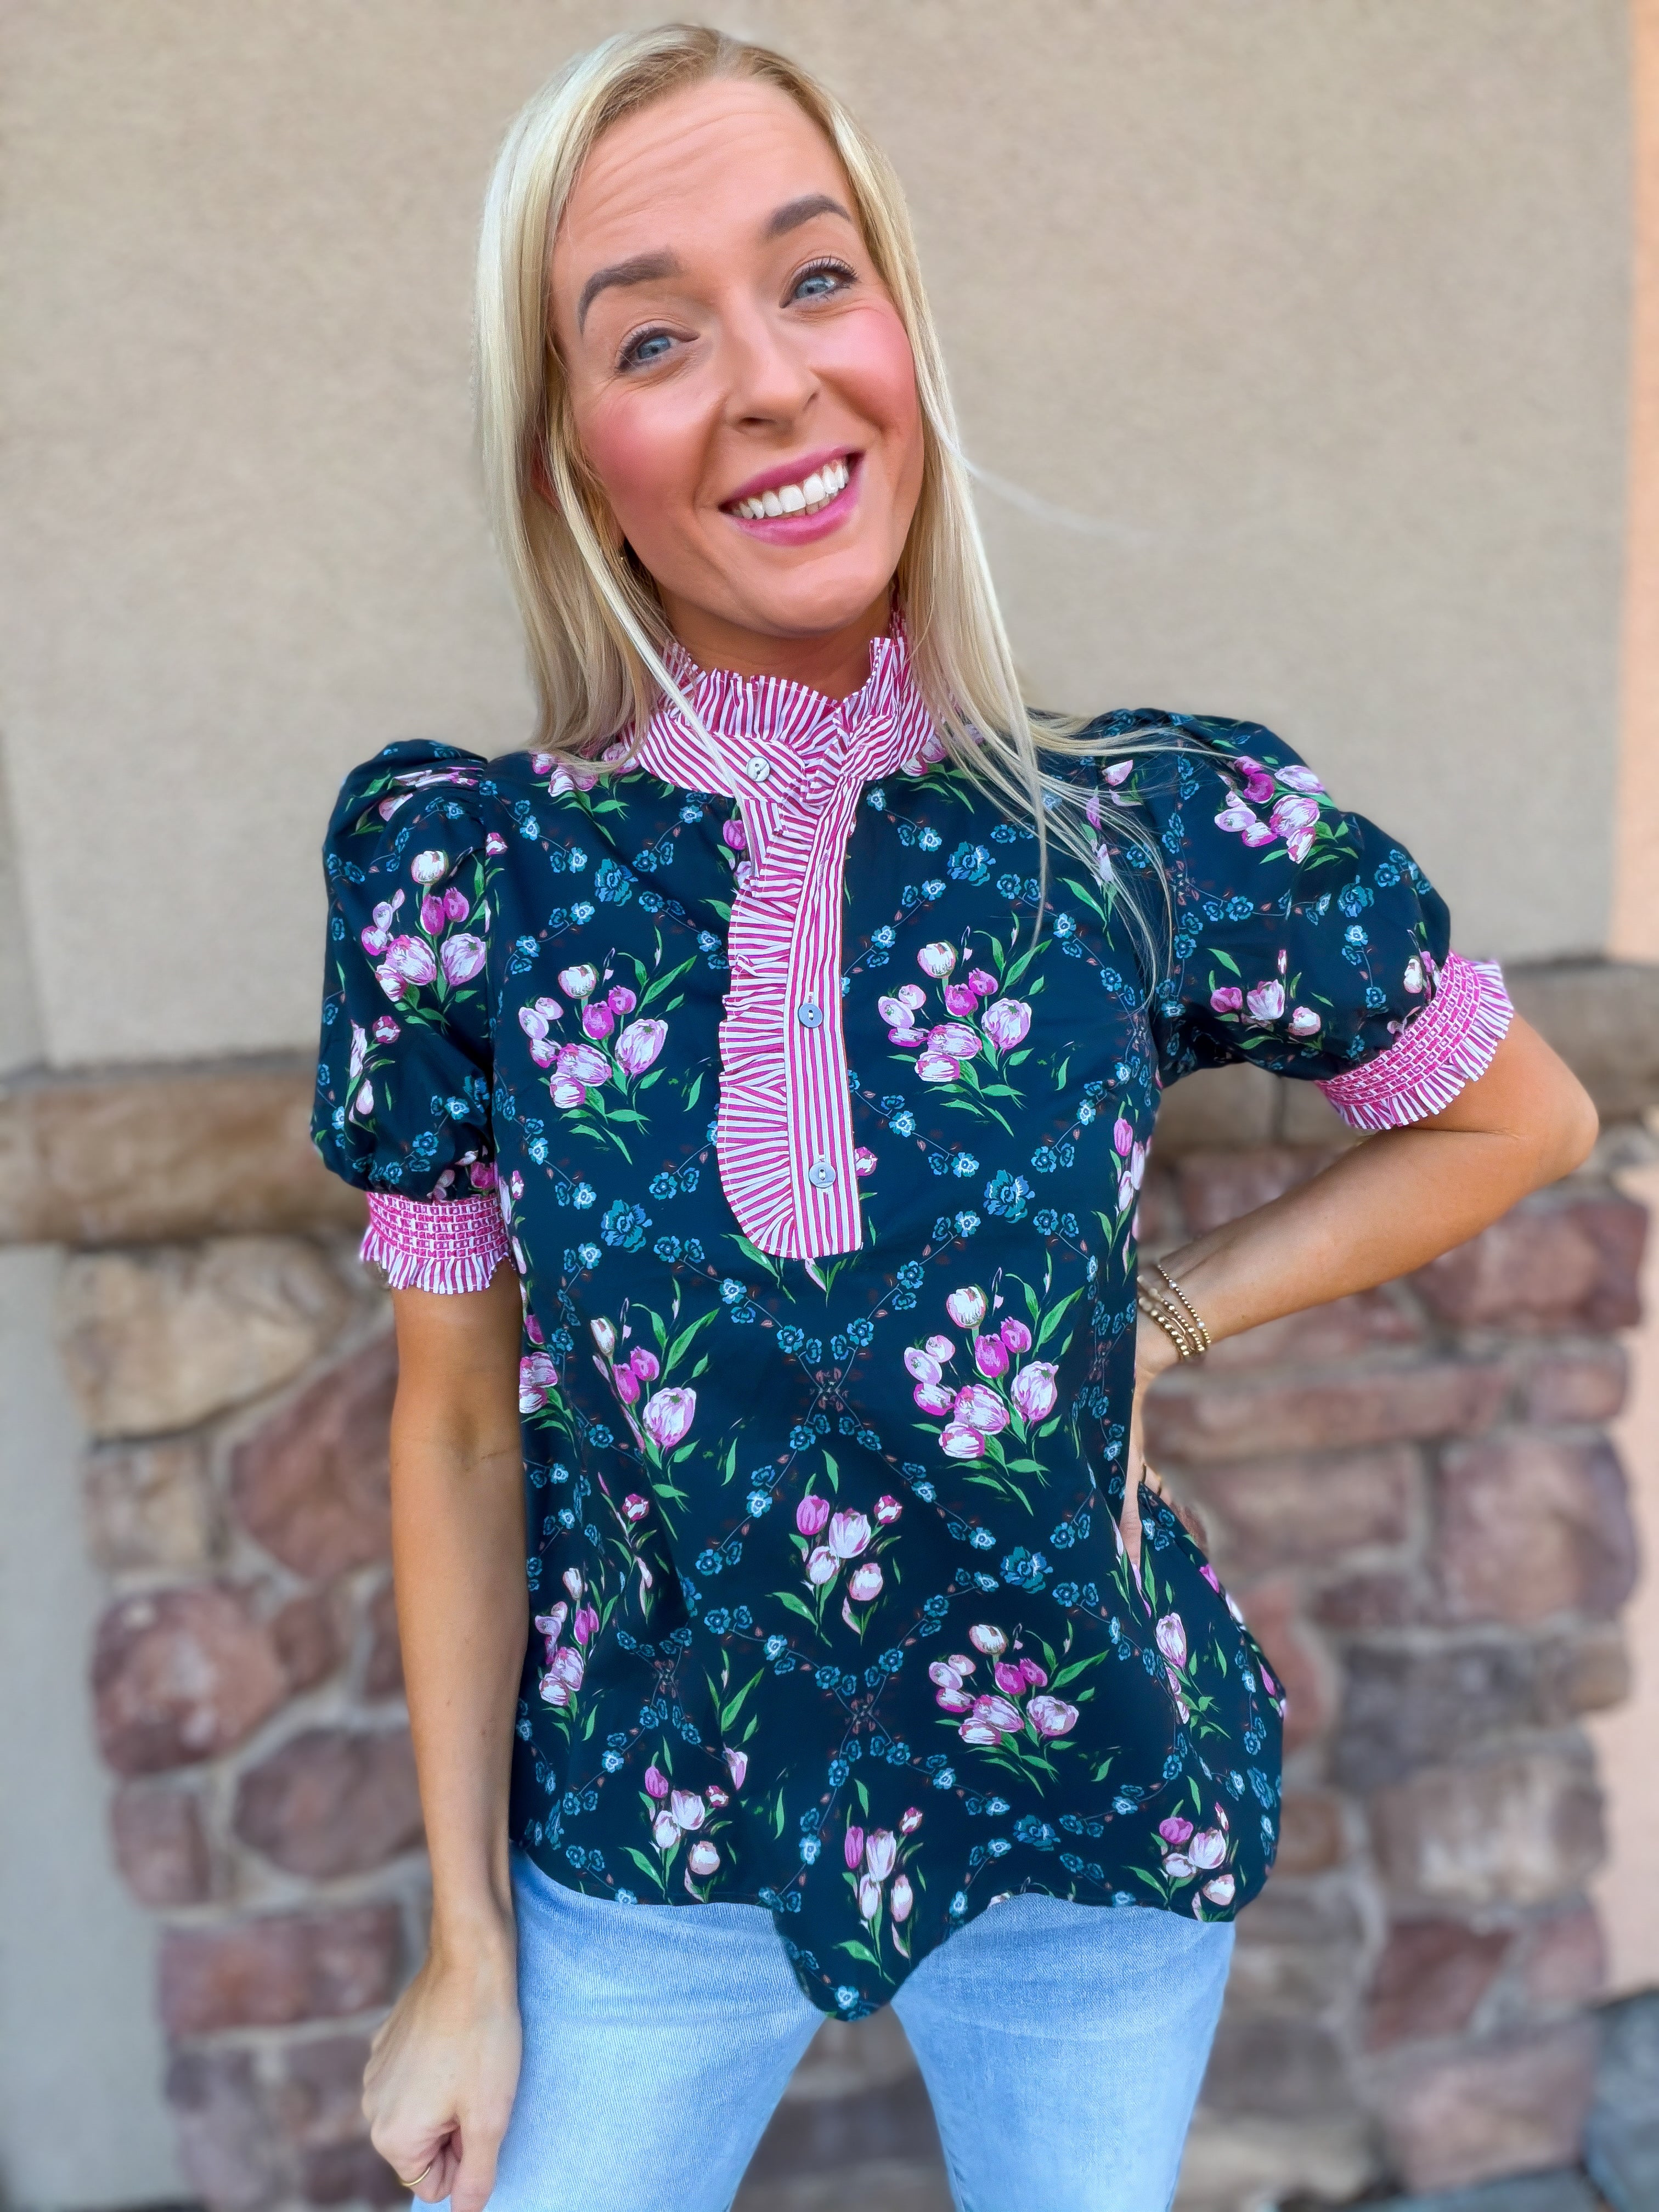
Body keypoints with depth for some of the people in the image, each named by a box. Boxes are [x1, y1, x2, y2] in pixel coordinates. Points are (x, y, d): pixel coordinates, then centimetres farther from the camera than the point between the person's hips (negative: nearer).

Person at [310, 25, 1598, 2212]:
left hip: (1095, 1842, 1)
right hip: (644, 1857, 0)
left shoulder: (1172, 837, -16)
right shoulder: (457, 877, -15)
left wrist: (1161, 1312, -8)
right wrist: (470, 1948, 0)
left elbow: (1525, 1120, 2)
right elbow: (460, 1431, -6)